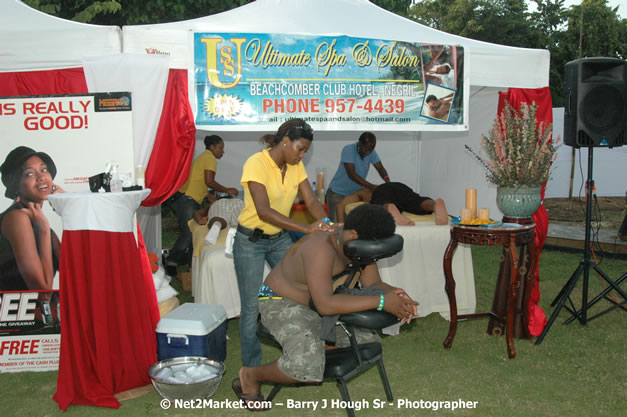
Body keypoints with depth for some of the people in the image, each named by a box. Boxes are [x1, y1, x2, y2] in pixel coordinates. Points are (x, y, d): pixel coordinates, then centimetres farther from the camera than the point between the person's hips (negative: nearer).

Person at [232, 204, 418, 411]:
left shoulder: (360, 243, -9)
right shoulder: (321, 247, -34)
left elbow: (373, 284, -1)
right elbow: (325, 304, -42)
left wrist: (394, 293, -25)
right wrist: (381, 301, -43)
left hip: (321, 301, 9)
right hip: (282, 303, -9)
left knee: (370, 339, 5)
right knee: (308, 366, -32)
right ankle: (251, 375, -5)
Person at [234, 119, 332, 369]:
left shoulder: (295, 166, 0)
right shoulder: (256, 163, -23)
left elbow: (311, 200, -6)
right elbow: (264, 211, -32)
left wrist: (325, 224, -28)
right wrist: (307, 229, -39)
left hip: (280, 239, 6)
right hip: (250, 241, -6)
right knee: (252, 307, 1)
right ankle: (251, 369, 17)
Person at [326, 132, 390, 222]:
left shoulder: (371, 152, -3)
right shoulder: (348, 150, -20)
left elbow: (380, 168, -3)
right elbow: (351, 174, -29)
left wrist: (387, 180, -26)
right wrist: (371, 186, -37)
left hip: (355, 193, 5)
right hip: (338, 193, -5)